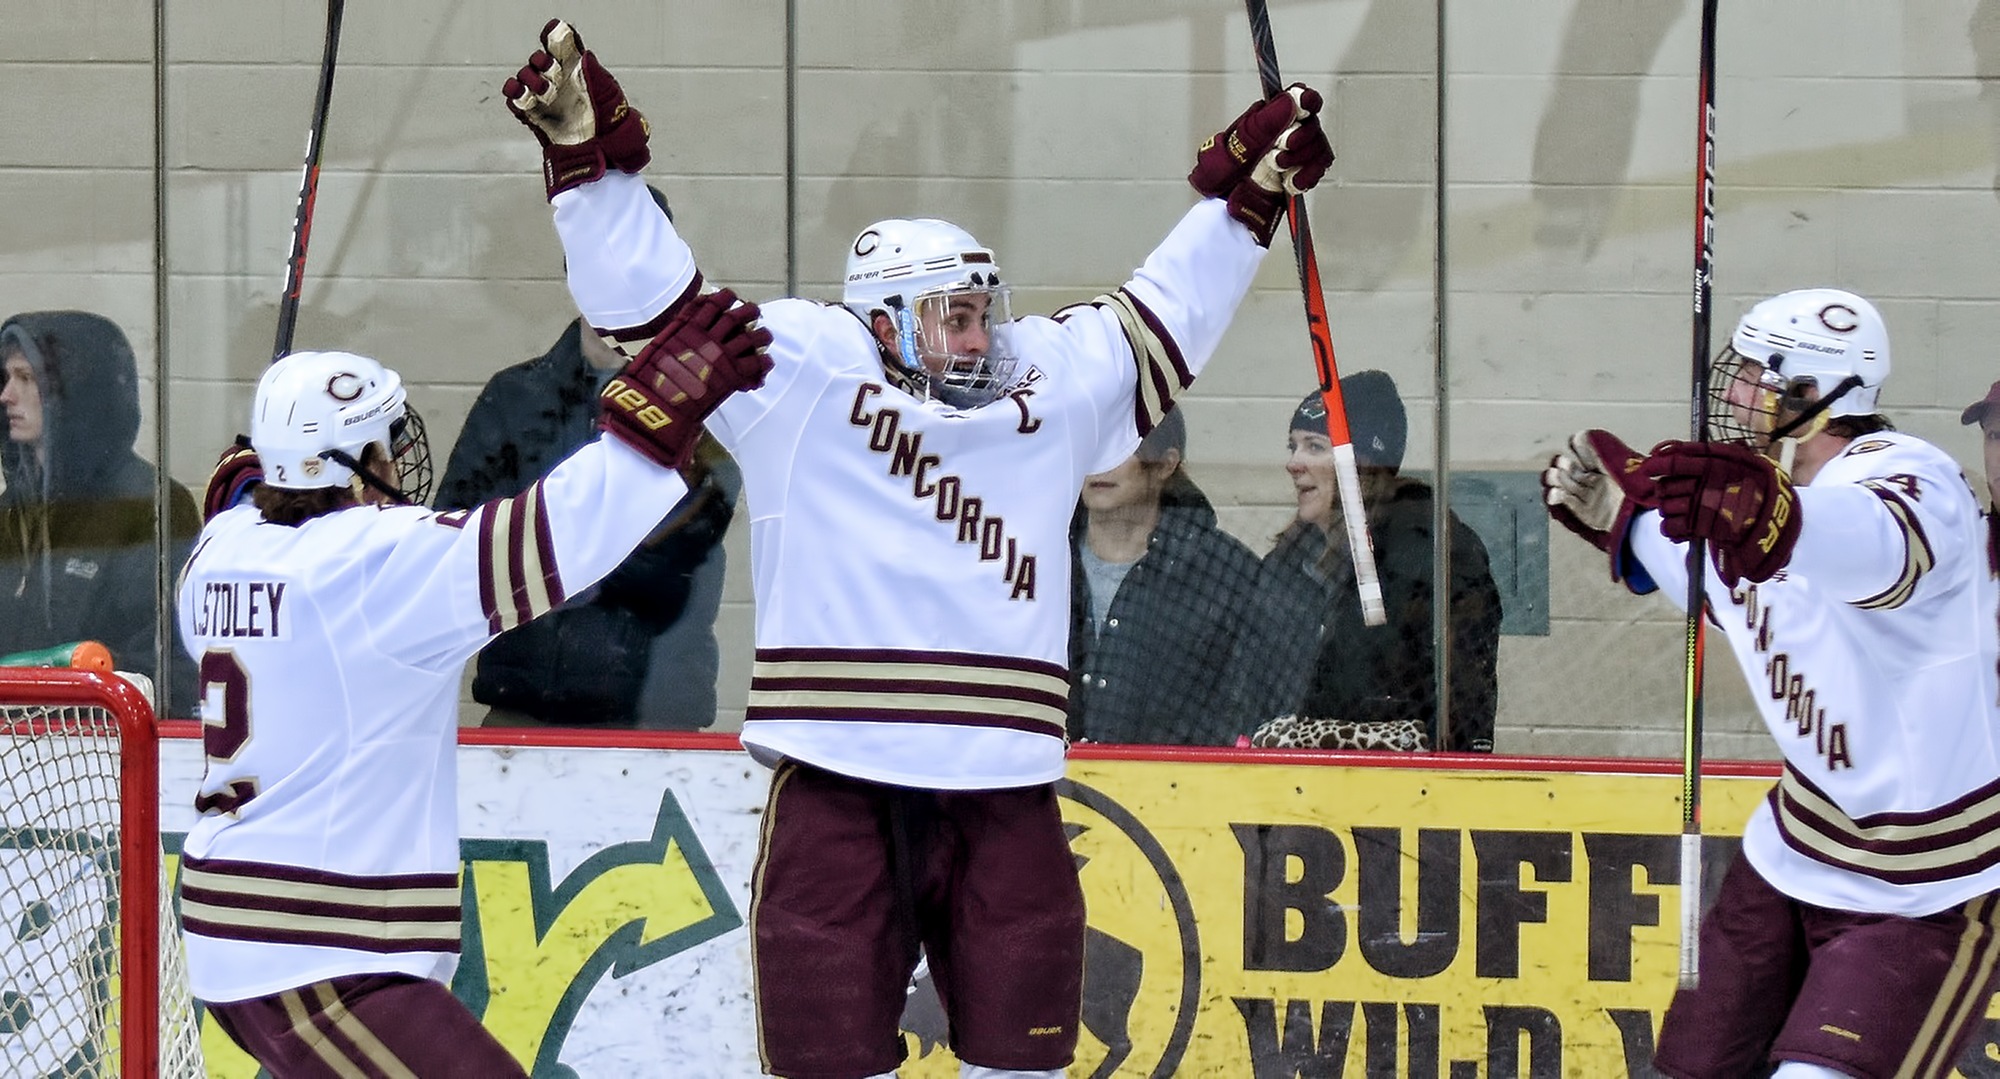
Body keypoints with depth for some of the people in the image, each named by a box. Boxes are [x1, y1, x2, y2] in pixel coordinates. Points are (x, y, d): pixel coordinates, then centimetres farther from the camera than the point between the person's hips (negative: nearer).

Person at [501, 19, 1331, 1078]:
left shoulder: (1052, 384, 13)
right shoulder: (796, 374, 0)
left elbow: (1163, 317, 26)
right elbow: (652, 299, -1)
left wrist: (1243, 192, 24)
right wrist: (590, 153, -8)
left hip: (1001, 792, 4)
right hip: (838, 791, -4)